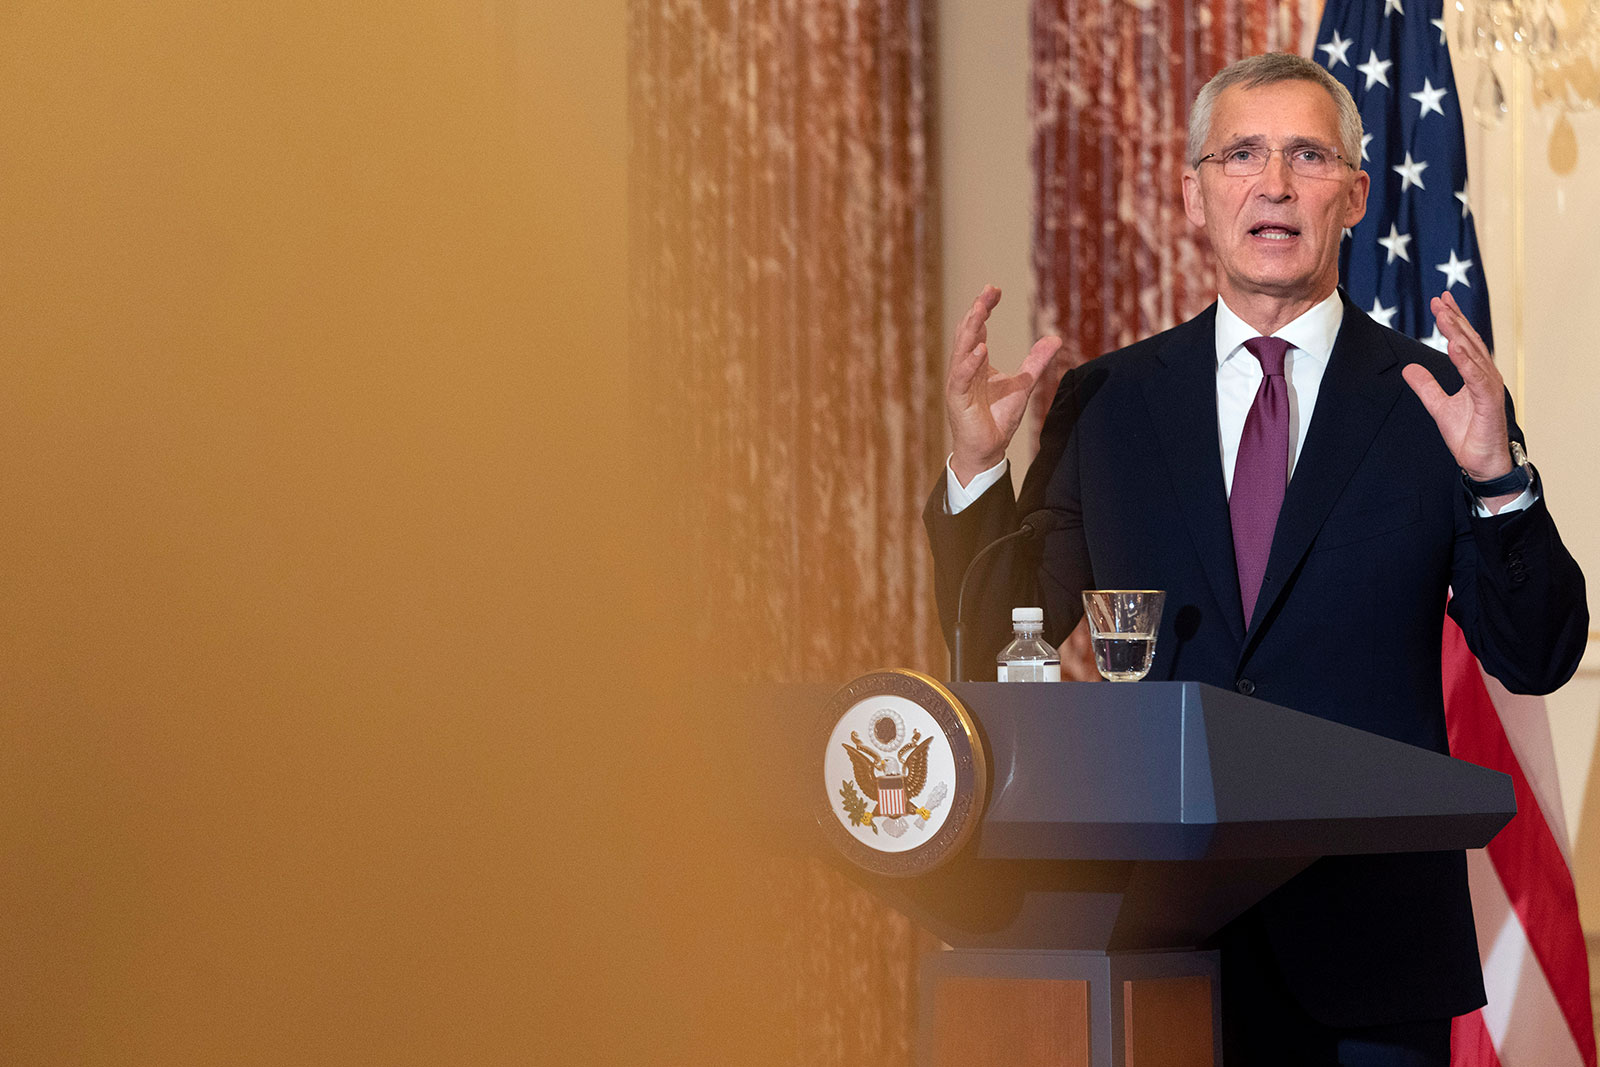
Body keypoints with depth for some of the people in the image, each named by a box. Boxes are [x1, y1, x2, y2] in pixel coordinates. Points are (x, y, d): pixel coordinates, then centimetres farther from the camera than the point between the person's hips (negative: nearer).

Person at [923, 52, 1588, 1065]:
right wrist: (977, 471, -5)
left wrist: (1497, 480, -17)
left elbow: (1539, 660, -2)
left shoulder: (1434, 400, 3)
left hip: (1370, 930, -1)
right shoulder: (1106, 403, 8)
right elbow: (1007, 654, 9)